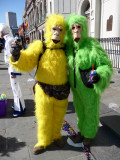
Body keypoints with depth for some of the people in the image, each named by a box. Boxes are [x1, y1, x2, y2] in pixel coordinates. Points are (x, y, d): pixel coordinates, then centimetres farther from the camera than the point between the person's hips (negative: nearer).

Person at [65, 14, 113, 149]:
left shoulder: (92, 45, -21)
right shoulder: (69, 45, -5)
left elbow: (106, 65, -18)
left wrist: (98, 75, -35)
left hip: (90, 87, -5)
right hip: (76, 86, 6)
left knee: (90, 111, 15)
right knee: (79, 109, 23)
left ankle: (89, 135, 41)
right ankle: (82, 130, 48)